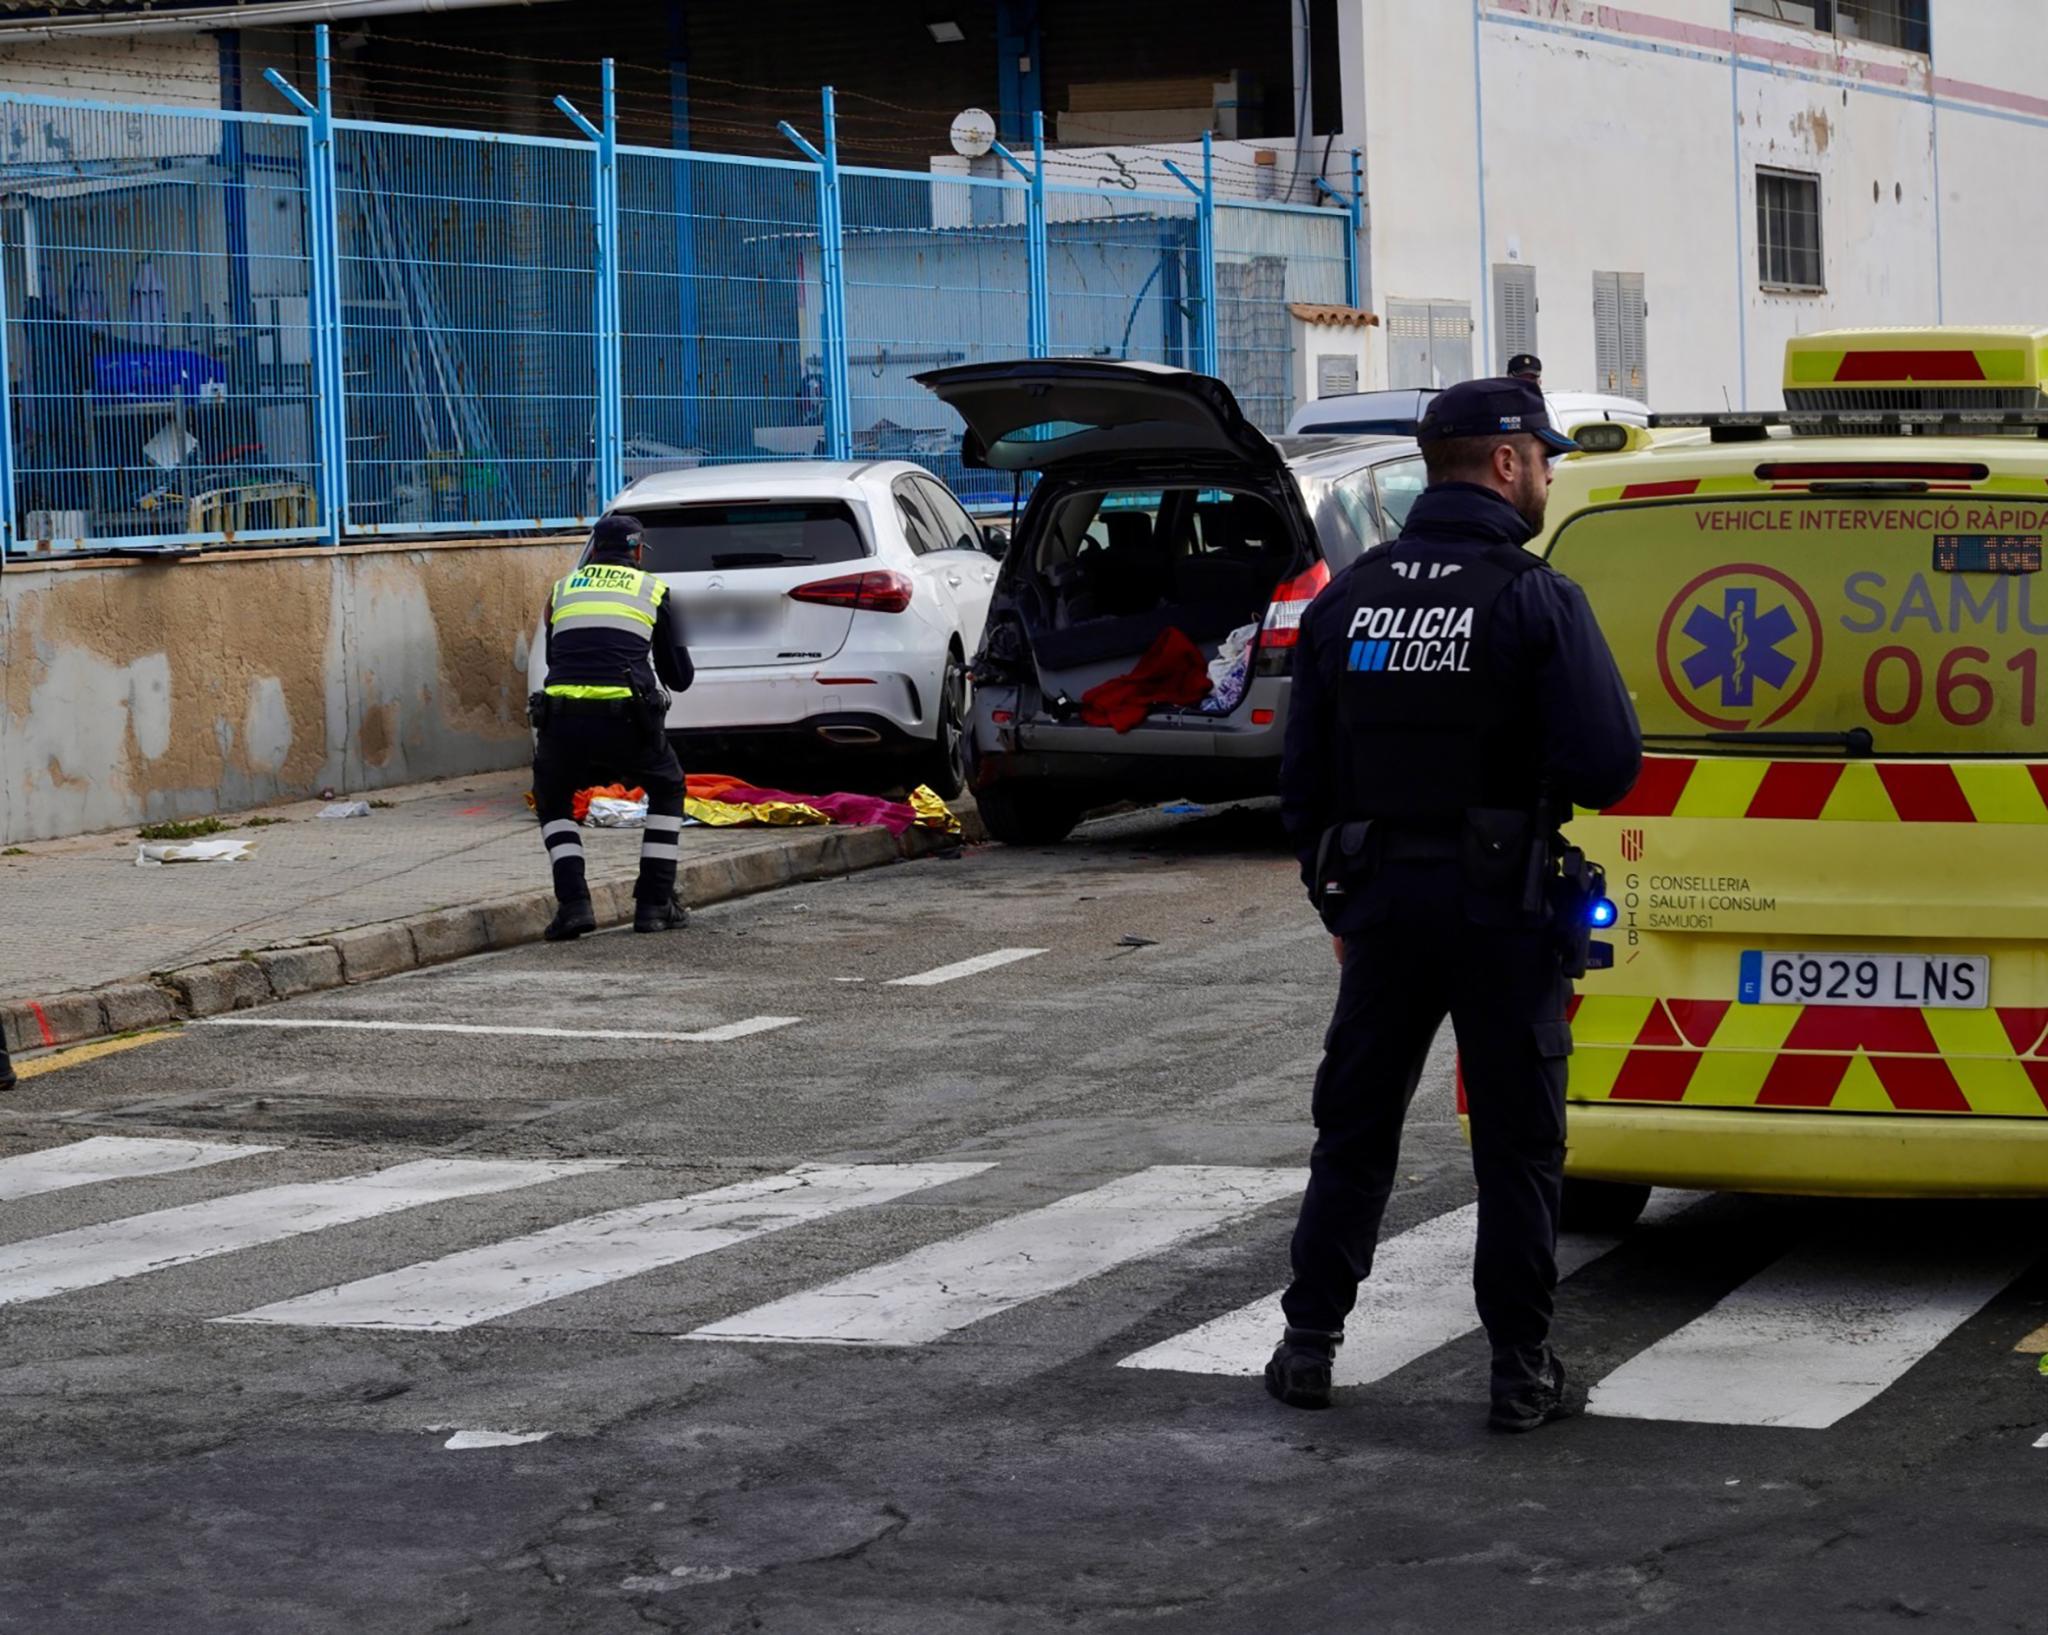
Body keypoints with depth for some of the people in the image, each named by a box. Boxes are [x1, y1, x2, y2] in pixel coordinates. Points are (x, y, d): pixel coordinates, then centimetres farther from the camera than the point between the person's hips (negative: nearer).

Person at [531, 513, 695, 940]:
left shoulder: (561, 590, 21)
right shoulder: (654, 591, 16)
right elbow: (680, 677, 18)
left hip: (561, 718, 1)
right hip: (627, 719, -1)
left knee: (553, 803, 27)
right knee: (667, 791, 27)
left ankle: (573, 902, 6)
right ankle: (655, 902, 19)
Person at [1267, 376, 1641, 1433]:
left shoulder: (1345, 600, 5)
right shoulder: (1538, 600, -11)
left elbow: (1302, 777, 9)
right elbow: (1606, 766, -17)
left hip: (1380, 905, 4)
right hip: (1500, 908, -4)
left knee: (1354, 1128, 15)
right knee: (1517, 1145, 5)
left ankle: (1309, 1345, 18)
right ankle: (1521, 1373, 8)